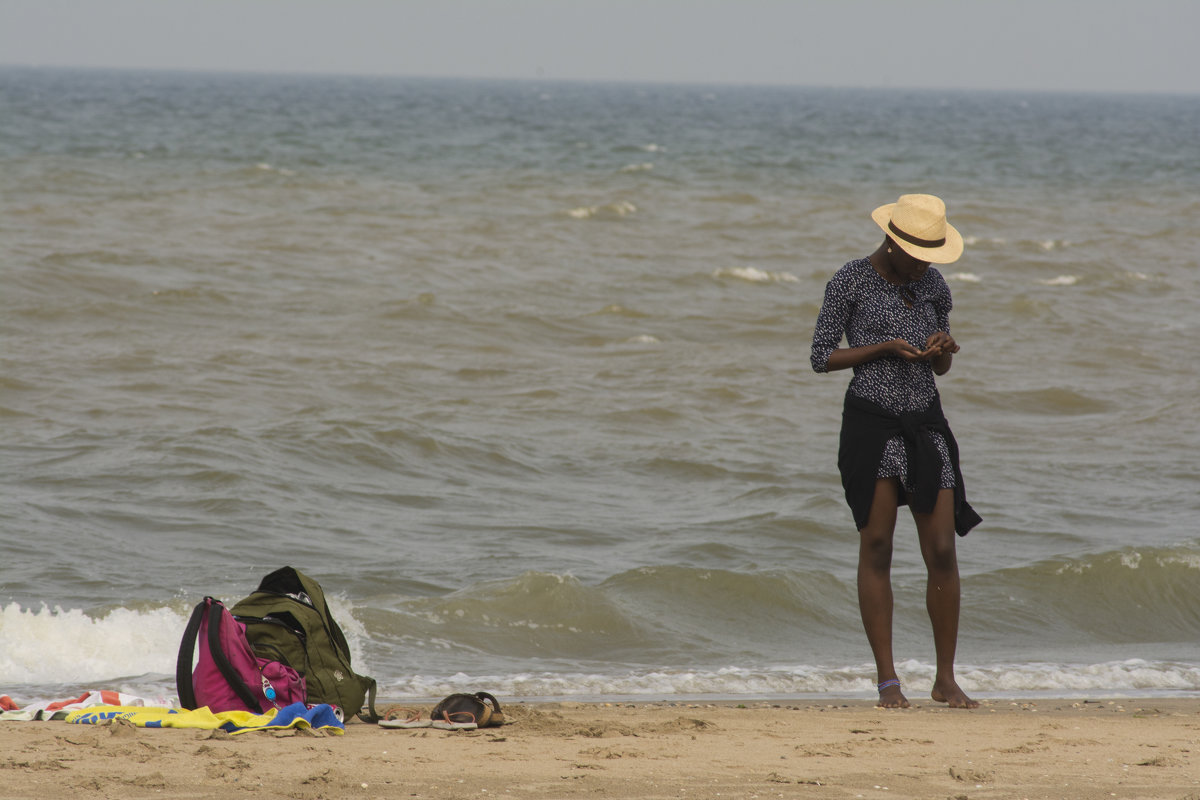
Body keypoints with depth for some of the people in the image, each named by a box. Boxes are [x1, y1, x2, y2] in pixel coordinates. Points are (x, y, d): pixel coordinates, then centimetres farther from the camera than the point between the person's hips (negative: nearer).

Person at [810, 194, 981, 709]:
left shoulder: (934, 286, 9)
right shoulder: (850, 283, -5)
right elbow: (822, 357, -4)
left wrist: (943, 350, -7)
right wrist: (884, 348, -15)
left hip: (926, 424, 4)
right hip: (872, 421, -4)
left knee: (943, 552, -1)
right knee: (876, 548, -3)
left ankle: (946, 679, 9)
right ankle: (887, 680, 3)